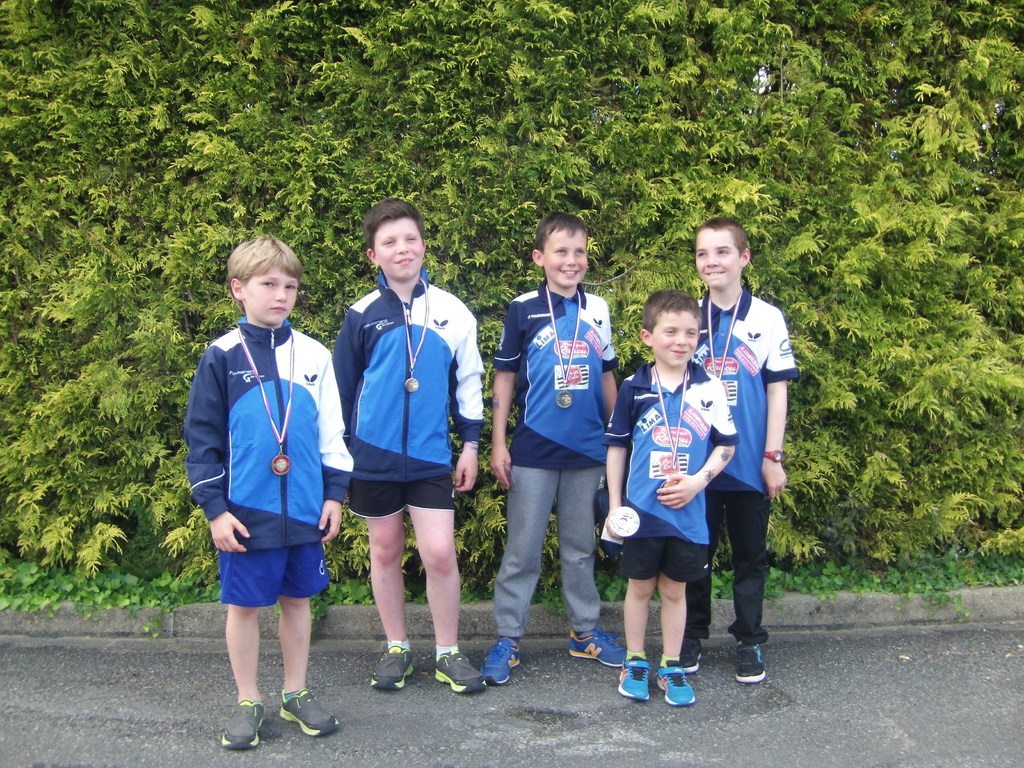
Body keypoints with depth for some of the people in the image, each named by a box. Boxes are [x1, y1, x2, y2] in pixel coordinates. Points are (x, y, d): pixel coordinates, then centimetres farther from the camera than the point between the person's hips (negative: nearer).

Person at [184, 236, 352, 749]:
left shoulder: (313, 355, 3)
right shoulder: (221, 358, -4)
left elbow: (332, 432, 8)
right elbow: (202, 439, -3)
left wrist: (334, 494, 5)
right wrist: (215, 508, -6)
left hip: (305, 510, 2)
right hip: (246, 513, -2)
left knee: (297, 599, 13)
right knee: (244, 604, 8)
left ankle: (295, 694, 29)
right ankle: (248, 703, 24)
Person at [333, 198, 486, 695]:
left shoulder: (453, 312, 1)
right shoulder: (362, 315, 0)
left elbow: (468, 382, 9)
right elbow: (341, 388, 6)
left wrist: (470, 444, 6)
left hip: (430, 455, 0)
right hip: (373, 454, 1)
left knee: (439, 553, -5)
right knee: (385, 550, 11)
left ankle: (448, 654, 13)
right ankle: (396, 649, 26)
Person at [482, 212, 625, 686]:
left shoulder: (597, 310, 6)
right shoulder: (523, 310, -3)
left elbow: (606, 377, 13)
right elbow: (504, 377, 0)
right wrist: (498, 444, -4)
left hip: (587, 450, 3)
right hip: (533, 449, -3)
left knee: (580, 547, 15)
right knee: (522, 550, 3)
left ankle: (585, 631, 27)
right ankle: (507, 639, 13)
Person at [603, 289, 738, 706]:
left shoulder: (709, 389, -3)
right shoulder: (634, 388, -4)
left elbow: (726, 445, 3)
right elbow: (617, 447, 2)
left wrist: (697, 481, -12)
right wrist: (614, 506, 0)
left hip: (688, 512, 1)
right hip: (641, 511, 0)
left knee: (674, 590, 13)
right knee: (640, 587, 12)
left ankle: (672, 667, 27)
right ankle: (635, 662, 27)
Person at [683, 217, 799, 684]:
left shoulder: (768, 320, -2)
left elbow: (777, 390, -1)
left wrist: (773, 456, -5)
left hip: (748, 464, -1)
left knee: (750, 555, 9)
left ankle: (749, 642, 22)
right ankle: (691, 637, 25)